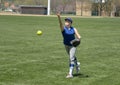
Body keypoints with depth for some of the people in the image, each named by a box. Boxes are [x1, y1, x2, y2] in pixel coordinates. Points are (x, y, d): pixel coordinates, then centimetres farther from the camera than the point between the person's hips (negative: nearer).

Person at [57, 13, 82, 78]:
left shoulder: (73, 29, -8)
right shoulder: (63, 28, -11)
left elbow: (78, 36, -7)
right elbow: (60, 23, -31)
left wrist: (78, 38, -32)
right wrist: (59, 17, -51)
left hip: (73, 45, -2)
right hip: (66, 45, 2)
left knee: (71, 58, -14)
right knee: (72, 56, 22)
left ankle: (70, 73, -15)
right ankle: (77, 64, 53)